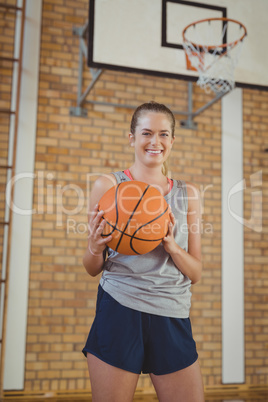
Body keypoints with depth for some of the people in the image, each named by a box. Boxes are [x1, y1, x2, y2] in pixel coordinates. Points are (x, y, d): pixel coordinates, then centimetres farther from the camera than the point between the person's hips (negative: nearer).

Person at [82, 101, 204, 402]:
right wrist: (95, 248, -17)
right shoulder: (108, 185, 2)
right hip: (119, 311, -2)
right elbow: (93, 270, 6)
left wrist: (171, 245, -11)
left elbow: (195, 274, 8)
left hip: (173, 317, 3)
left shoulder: (188, 194, 9)